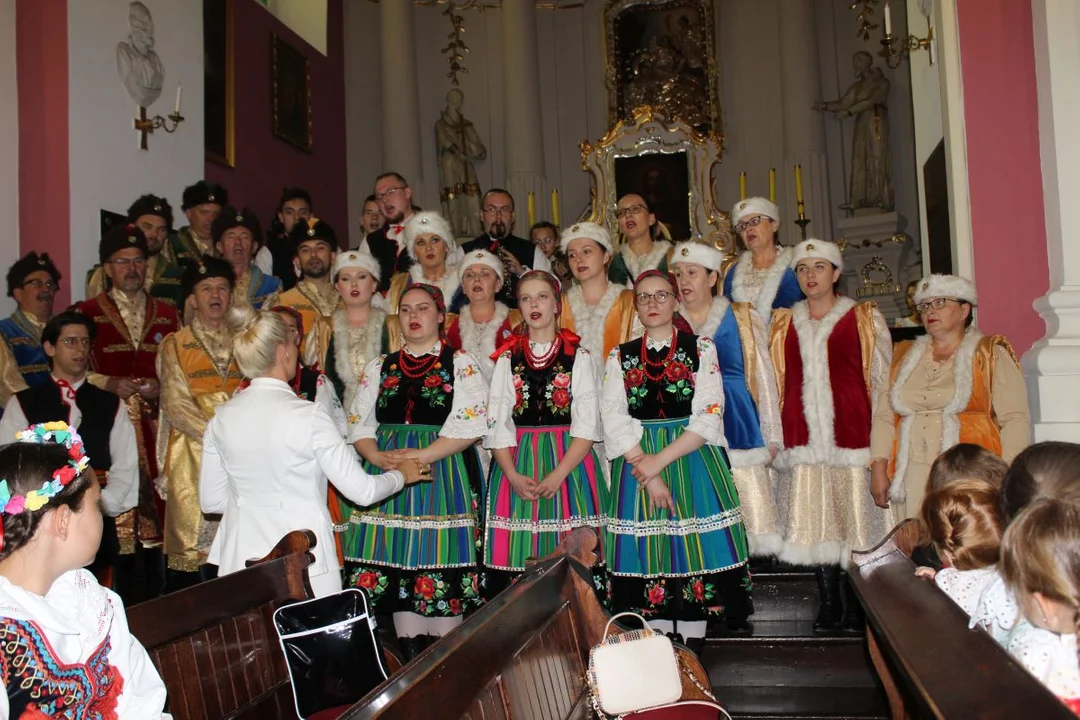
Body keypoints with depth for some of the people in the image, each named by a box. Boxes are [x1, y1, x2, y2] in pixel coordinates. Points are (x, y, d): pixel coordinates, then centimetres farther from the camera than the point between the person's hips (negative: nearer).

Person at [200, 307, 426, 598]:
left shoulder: (221, 419, 1)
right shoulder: (307, 415, -13)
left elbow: (211, 501, 9)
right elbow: (361, 491, -10)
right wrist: (401, 474, 8)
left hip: (240, 561, 5)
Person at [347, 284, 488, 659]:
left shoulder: (461, 364, 3)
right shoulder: (380, 368, 16)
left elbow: (470, 425, -8)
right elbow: (359, 424, 12)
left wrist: (422, 455, -16)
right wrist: (378, 457, -8)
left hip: (443, 476, -4)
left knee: (440, 561, -5)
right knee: (397, 560, 4)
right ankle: (409, 652, 16)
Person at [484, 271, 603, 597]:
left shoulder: (578, 356, 5)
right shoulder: (508, 358, 12)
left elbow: (587, 425, -3)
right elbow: (497, 423, 4)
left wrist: (558, 475, -15)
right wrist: (513, 476, -10)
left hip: (569, 462, -2)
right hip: (517, 465, 2)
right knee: (510, 563, -3)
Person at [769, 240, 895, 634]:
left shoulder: (864, 318, 6)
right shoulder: (783, 323, 14)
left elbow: (881, 381, 2)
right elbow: (775, 382, 14)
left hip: (851, 435, -3)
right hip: (802, 436, 3)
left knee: (855, 516, -2)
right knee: (814, 522, 5)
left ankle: (856, 609, 10)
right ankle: (828, 606, 15)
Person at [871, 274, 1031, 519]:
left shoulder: (989, 354, 7)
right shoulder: (905, 356, 18)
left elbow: (1015, 420, -1)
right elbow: (884, 416, 15)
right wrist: (879, 471, 4)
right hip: (915, 480, 3)